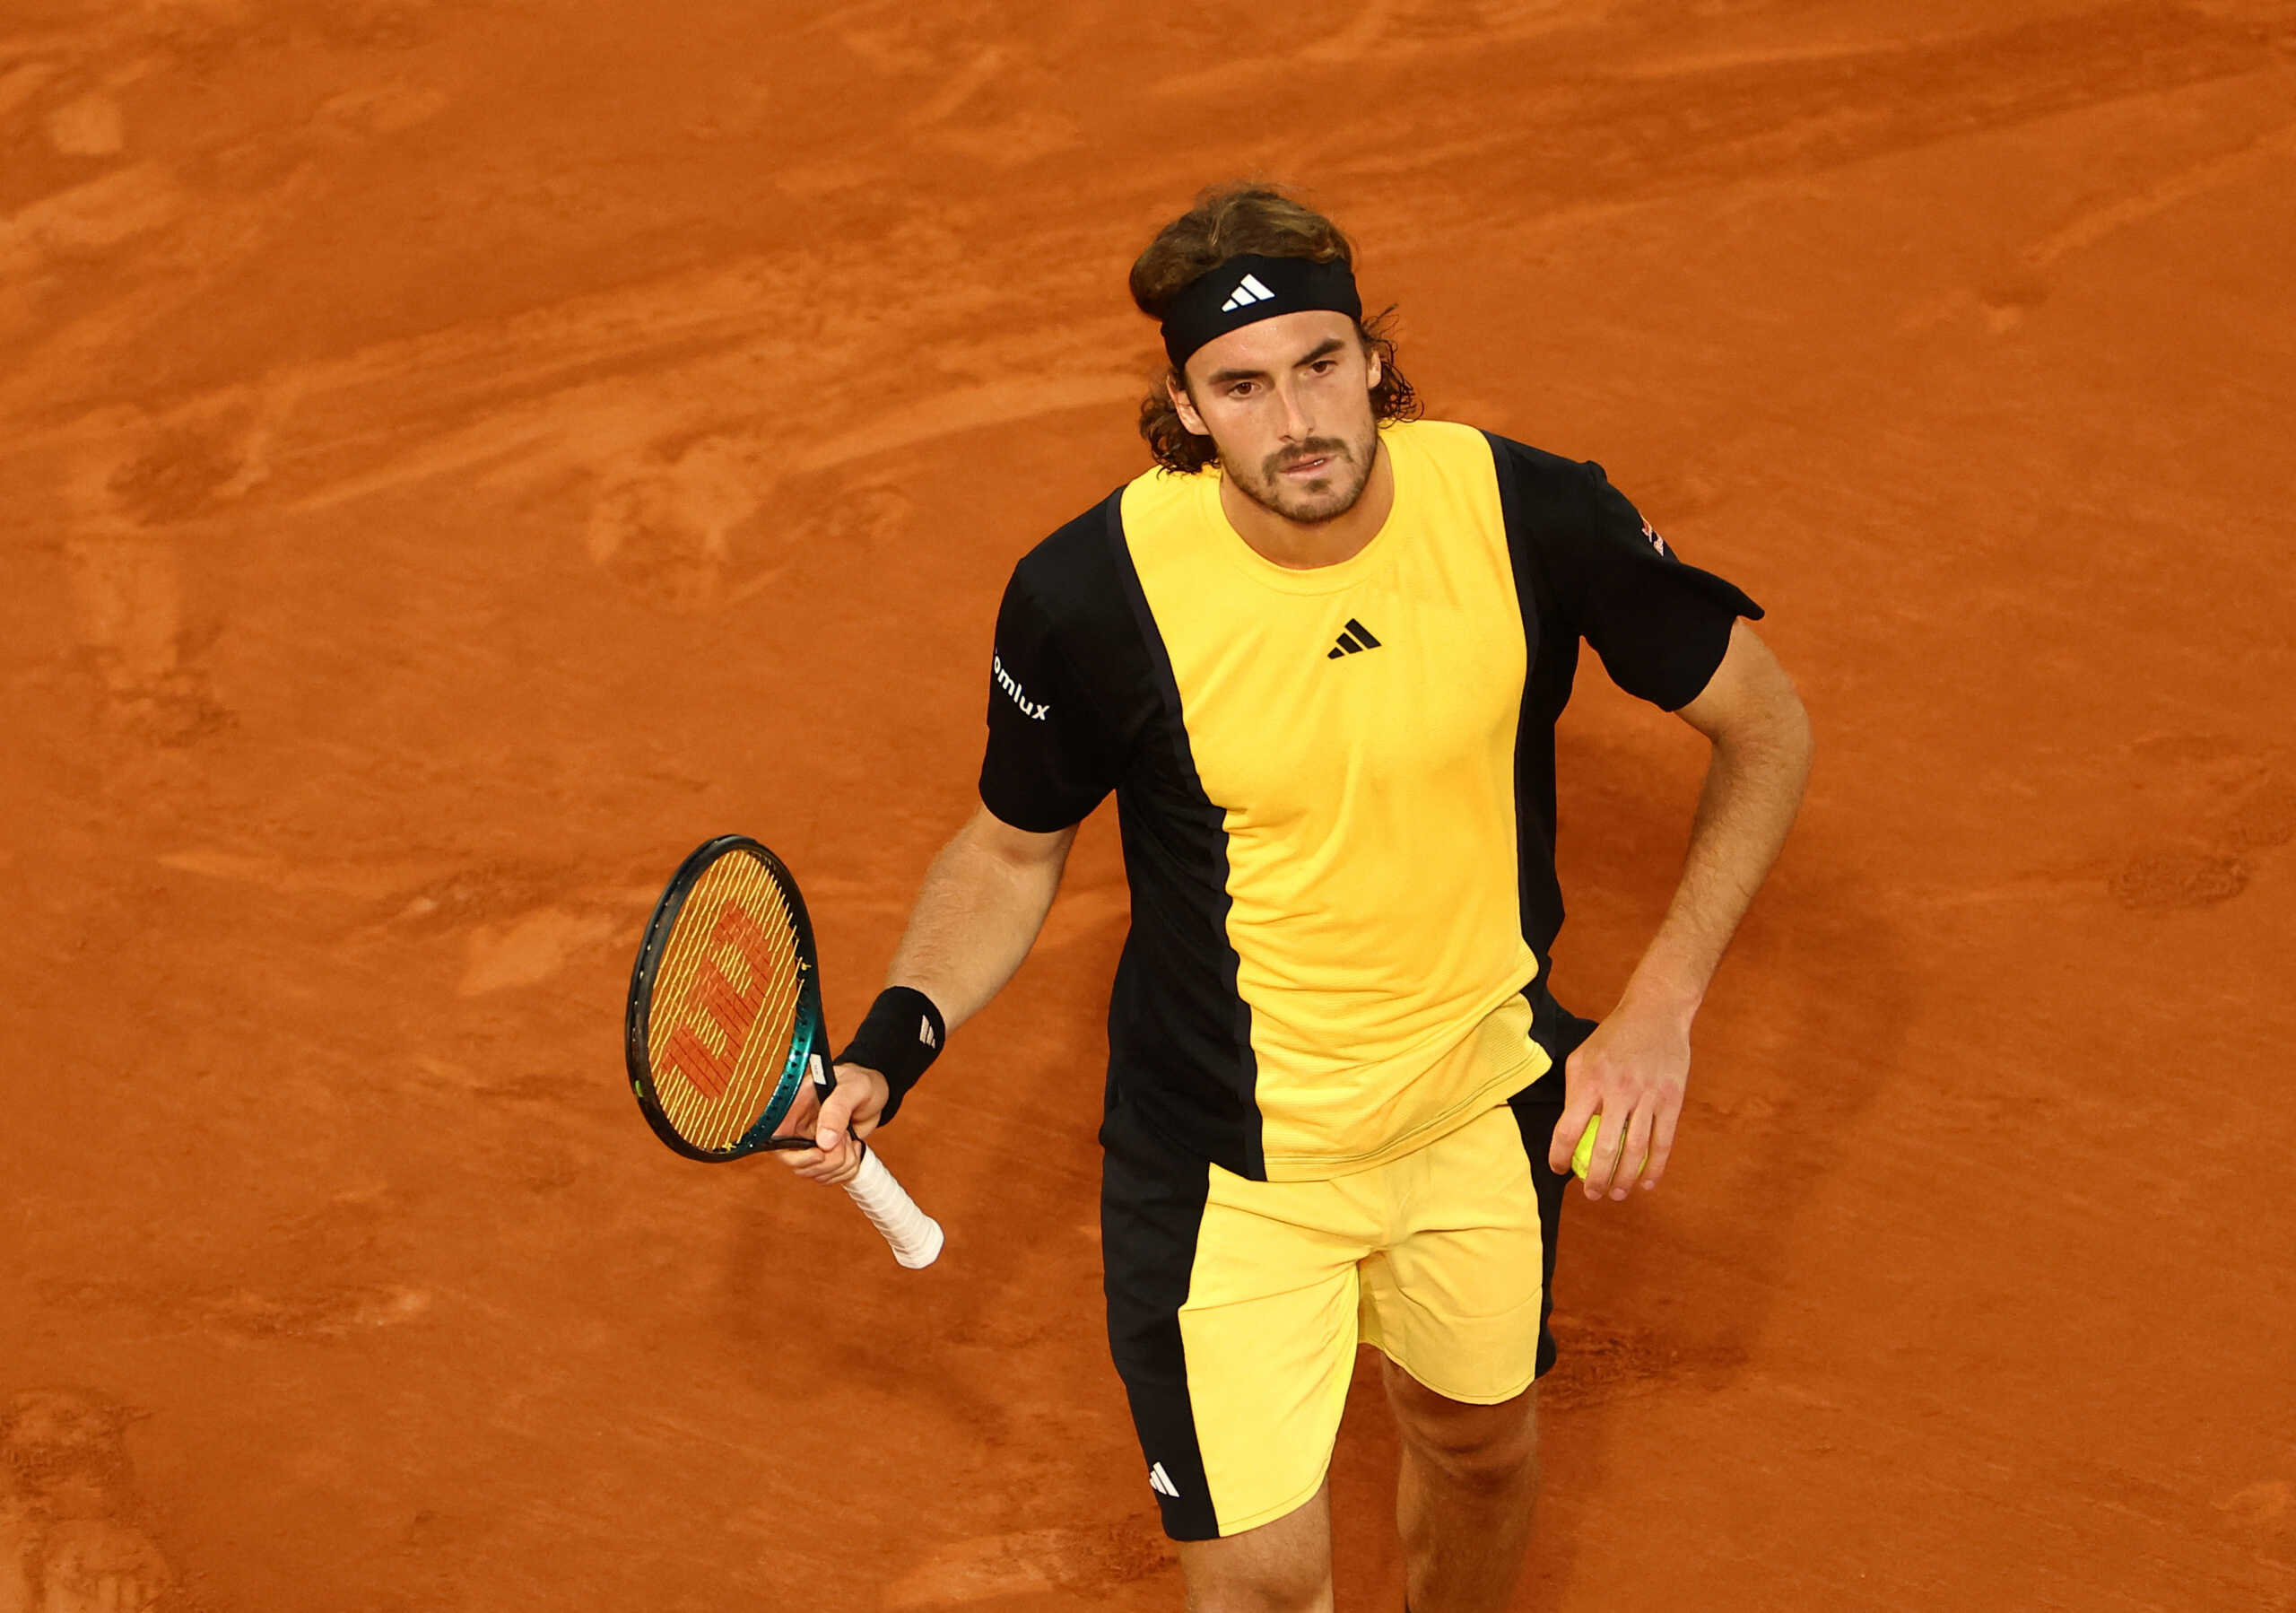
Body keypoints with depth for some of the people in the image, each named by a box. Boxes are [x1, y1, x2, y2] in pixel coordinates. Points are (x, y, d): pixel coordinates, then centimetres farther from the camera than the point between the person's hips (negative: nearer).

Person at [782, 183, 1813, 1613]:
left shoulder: (1536, 517, -20)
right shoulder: (1091, 595, -23)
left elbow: (1764, 724, -5)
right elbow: (1012, 853, -3)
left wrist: (1661, 1010, -13)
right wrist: (894, 1046, -19)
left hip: (1486, 1105, 3)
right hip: (1233, 1160, -3)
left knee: (1485, 1449, 25)